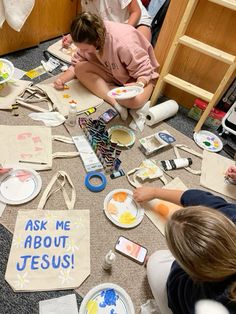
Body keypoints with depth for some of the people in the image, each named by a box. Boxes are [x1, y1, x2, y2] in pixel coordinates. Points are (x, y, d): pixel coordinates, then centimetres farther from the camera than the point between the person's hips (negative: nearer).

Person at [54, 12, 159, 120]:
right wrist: (62, 79, -19)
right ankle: (114, 102, -24)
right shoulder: (88, 40, -16)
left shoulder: (123, 44, -35)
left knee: (135, 100, -39)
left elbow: (144, 71, -25)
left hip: (142, 77, -6)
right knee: (80, 68, -18)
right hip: (113, 74, 6)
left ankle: (103, 91, -12)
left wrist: (139, 84, -44)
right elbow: (76, 64, -5)